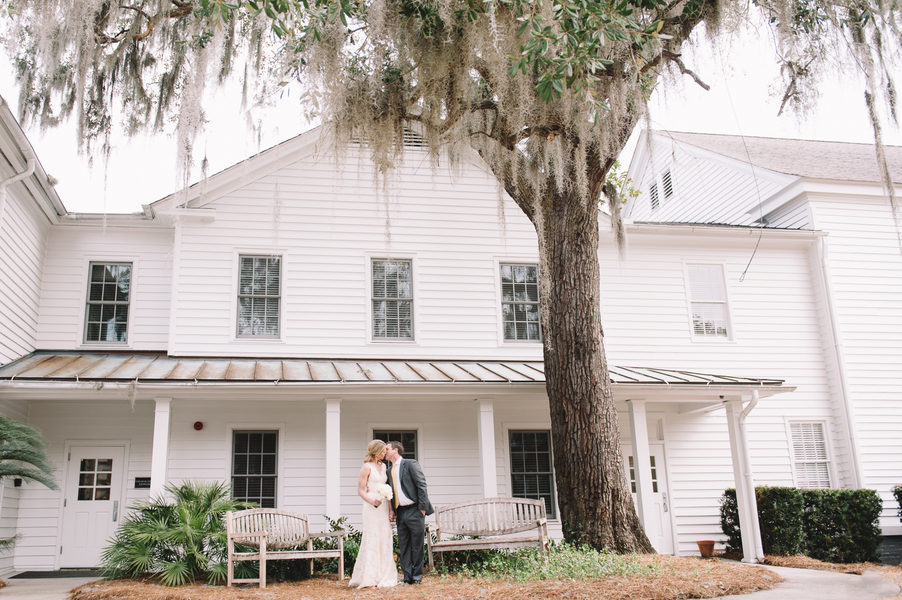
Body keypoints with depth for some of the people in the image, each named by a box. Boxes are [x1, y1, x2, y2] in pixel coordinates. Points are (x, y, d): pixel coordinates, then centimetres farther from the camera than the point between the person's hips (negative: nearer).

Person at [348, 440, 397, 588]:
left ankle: (383, 576, 13)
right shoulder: (367, 467, -5)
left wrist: (390, 508, 10)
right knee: (372, 540, -6)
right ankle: (369, 578, 0)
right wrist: (372, 501, -23)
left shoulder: (383, 466, 15)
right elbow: (360, 490, -8)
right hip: (372, 508, -7)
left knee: (385, 541, 6)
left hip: (384, 507, 7)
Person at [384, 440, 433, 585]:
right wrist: (393, 511, 8)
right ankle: (407, 577, 14)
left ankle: (417, 577, 10)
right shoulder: (390, 470, 14)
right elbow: (392, 490, 18)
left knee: (417, 545, 1)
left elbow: (422, 485, -10)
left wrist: (422, 507, -14)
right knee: (404, 546, 7)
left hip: (414, 511, -6)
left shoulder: (410, 464, -6)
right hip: (400, 512, 6)